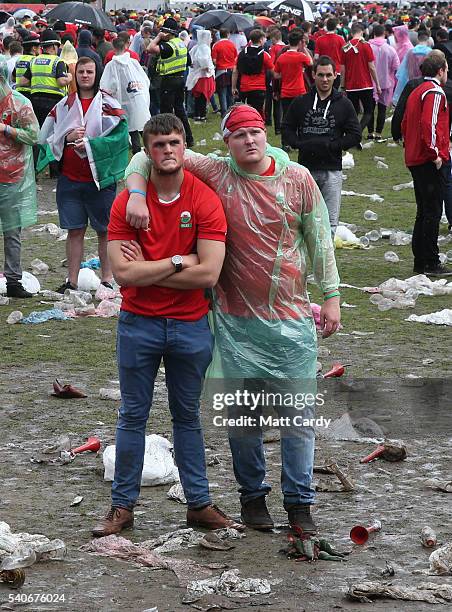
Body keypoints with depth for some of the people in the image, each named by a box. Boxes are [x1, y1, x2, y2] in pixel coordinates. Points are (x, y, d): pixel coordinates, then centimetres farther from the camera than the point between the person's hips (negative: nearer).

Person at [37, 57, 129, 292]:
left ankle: (107, 279, 11)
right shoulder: (64, 105, 9)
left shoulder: (109, 105, -2)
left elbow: (119, 136, -12)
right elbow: (46, 136, 8)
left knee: (105, 230, 3)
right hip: (69, 178, 3)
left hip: (99, 178, -3)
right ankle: (72, 280, 14)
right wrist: (68, 137, -11)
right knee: (74, 230, 8)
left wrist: (89, 144, -20)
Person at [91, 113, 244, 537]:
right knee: (133, 415, 8)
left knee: (187, 416, 13)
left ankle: (199, 504, 21)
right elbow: (122, 273, -16)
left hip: (190, 325, 0)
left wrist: (146, 271, -13)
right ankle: (122, 506, 17)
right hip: (138, 324, 0)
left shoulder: (206, 200, -9)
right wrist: (177, 262, -15)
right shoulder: (127, 203, -7)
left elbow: (208, 273, -17)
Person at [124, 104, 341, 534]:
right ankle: (252, 495, 24)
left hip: (292, 318, 1)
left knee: (299, 412, 3)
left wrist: (331, 297, 6)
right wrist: (137, 193, -18)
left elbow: (319, 240, 7)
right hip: (236, 321, 0)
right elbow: (146, 157, 0)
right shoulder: (215, 173, -3)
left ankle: (299, 502, 13)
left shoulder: (298, 179, 0)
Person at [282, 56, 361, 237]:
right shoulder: (300, 102, 5)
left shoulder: (343, 104, 3)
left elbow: (355, 135, 2)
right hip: (305, 168, 1)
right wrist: (300, 144, -8)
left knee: (330, 222, -2)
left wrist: (331, 145, -11)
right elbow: (287, 128, 12)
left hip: (332, 170, -1)